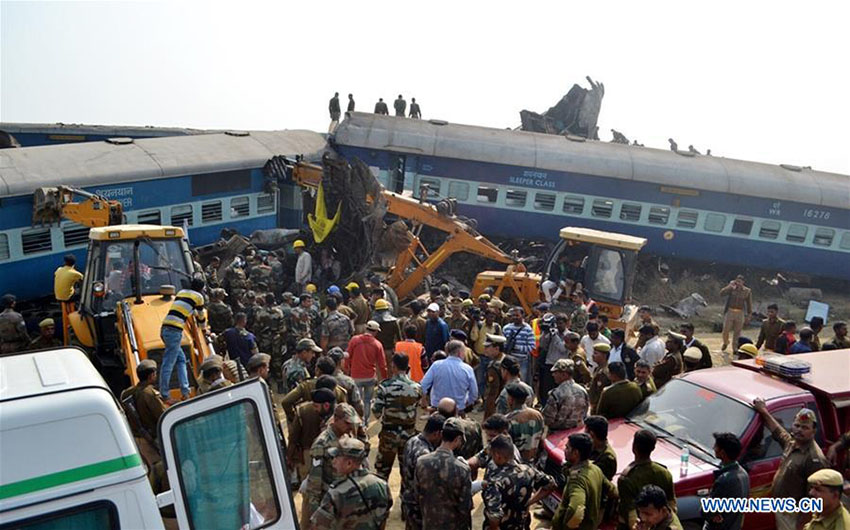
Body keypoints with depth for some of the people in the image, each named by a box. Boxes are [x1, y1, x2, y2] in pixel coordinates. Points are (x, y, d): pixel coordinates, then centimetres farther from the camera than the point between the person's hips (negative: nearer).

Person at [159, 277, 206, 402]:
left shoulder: (181, 292, 25)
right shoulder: (198, 296, 6)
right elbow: (201, 315, 19)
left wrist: (195, 312, 61)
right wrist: (204, 329, 37)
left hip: (165, 329, 8)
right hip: (174, 331, -8)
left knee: (181, 359, 16)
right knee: (168, 363, -6)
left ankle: (185, 392, 13)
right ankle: (164, 395, -4)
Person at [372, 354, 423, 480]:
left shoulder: (384, 386, -18)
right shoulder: (416, 387, -9)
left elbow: (376, 412, -16)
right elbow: (416, 406, 5)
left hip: (389, 433, -2)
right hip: (409, 434, 2)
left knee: (383, 469, 15)